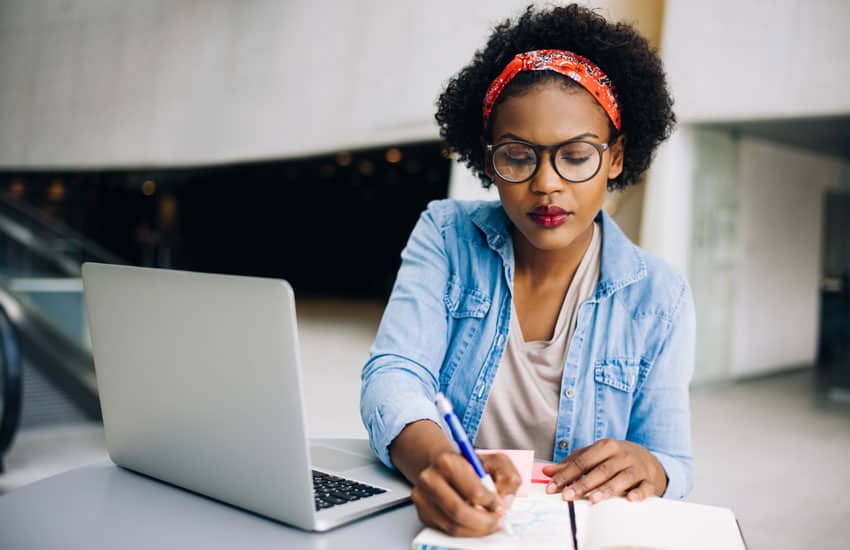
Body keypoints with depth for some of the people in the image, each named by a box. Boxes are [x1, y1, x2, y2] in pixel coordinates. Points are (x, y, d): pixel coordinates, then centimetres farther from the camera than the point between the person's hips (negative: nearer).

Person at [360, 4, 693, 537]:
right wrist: (432, 459, -36)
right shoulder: (446, 236, -4)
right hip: (441, 519, -1)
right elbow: (394, 375, -15)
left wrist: (649, 470, -24)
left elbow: (673, 467, 0)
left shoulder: (659, 297, -3)